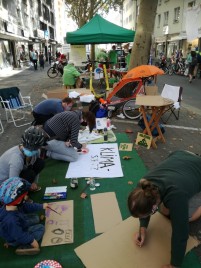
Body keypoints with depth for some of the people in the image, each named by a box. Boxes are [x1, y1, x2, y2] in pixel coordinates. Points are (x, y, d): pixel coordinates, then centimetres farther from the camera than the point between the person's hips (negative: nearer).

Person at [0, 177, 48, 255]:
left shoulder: (12, 205, -20)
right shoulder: (11, 220, -44)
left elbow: (26, 206, -2)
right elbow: (19, 236, -32)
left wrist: (41, 206, 1)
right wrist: (32, 241, -20)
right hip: (15, 239, -7)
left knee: (35, 217, 19)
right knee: (41, 228, -4)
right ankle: (23, 247, -11)